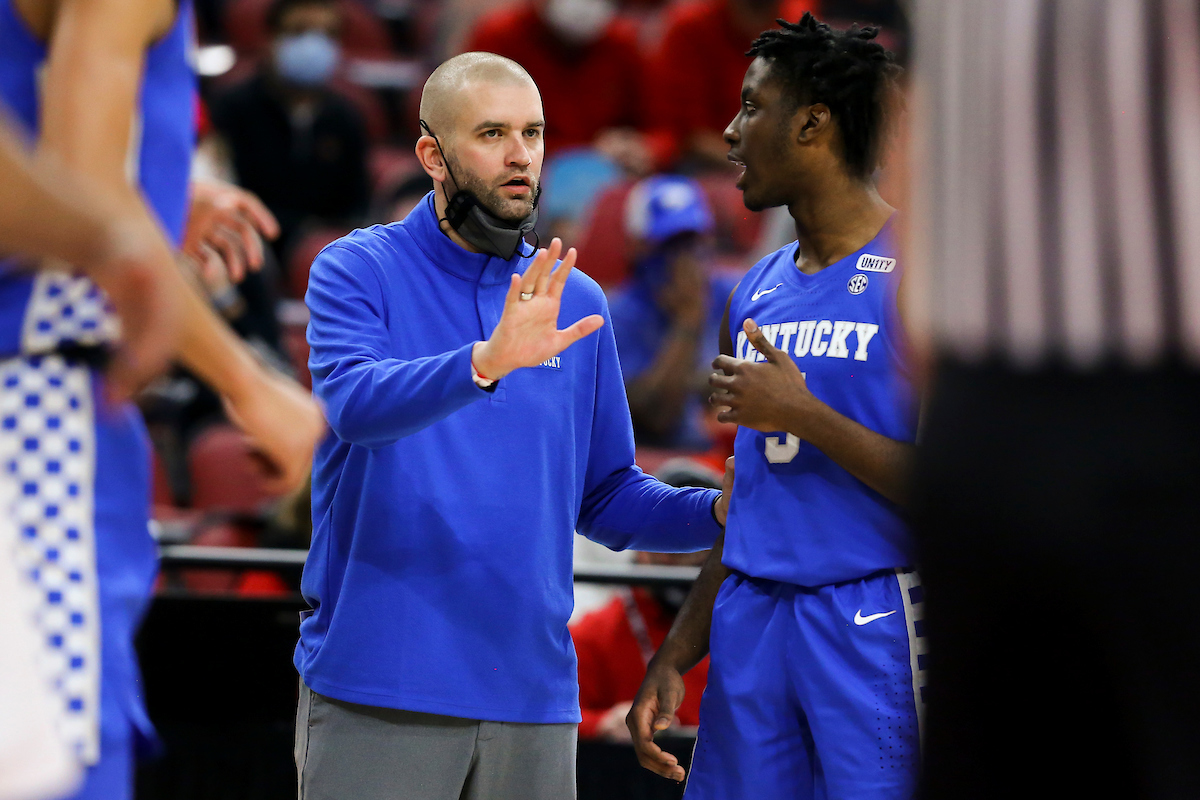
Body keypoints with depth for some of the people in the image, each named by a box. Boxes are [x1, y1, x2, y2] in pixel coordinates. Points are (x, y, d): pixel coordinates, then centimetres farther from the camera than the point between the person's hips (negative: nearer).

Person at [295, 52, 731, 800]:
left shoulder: (575, 302, 11)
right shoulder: (359, 270, -2)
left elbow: (606, 497, 15)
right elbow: (356, 402, -22)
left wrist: (723, 510, -3)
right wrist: (486, 361, -38)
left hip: (533, 694, 4)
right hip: (376, 691, -4)